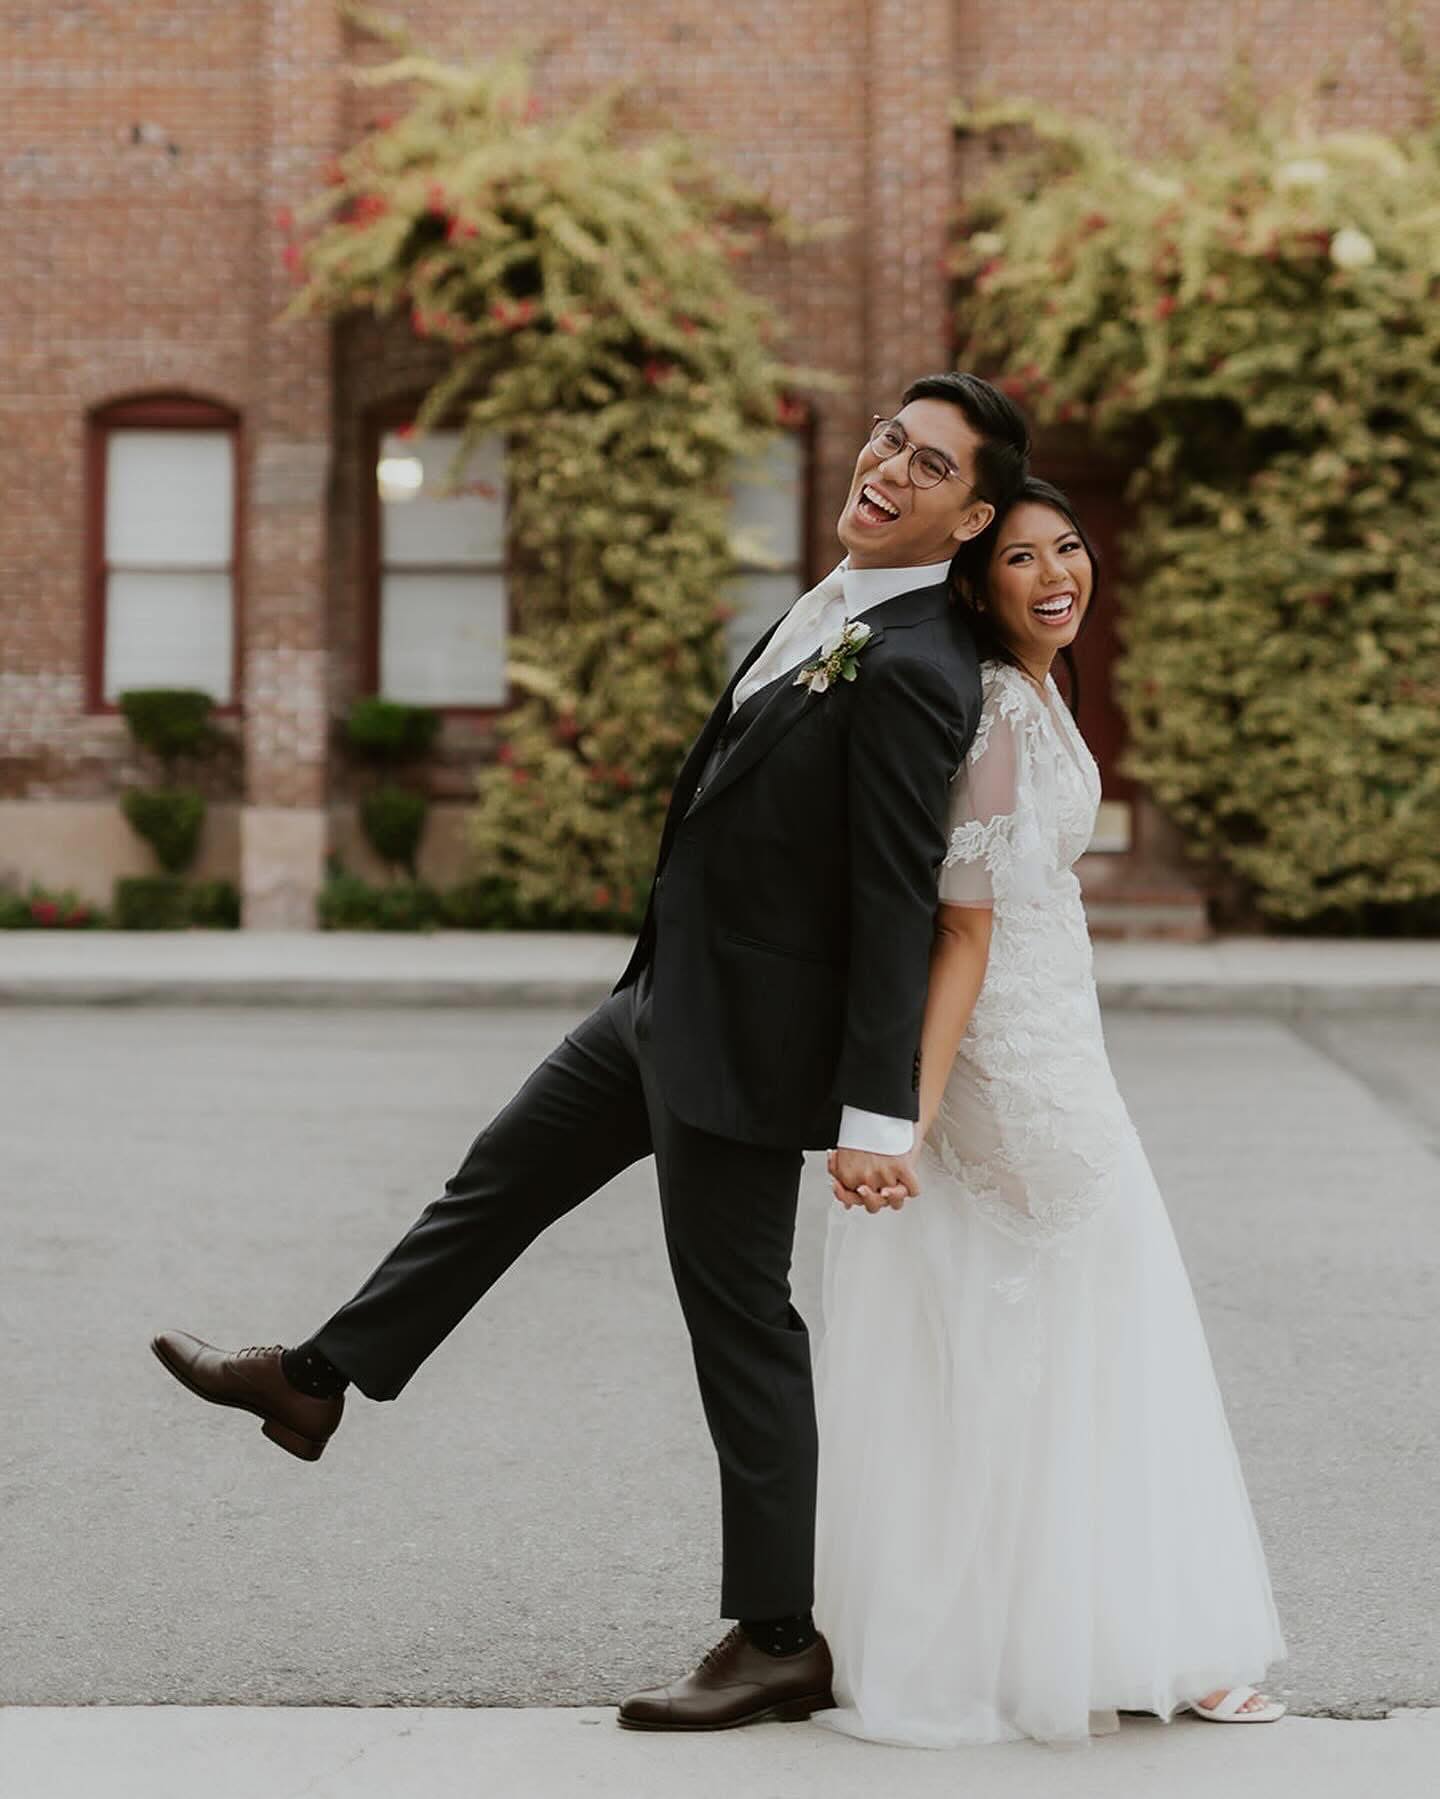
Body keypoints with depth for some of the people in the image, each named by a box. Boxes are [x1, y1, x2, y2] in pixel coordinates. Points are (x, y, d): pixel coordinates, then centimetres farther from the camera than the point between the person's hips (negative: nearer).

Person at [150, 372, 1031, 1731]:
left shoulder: (910, 671, -22)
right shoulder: (841, 605, 6)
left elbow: (900, 903, -25)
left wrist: (877, 1114, -26)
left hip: (742, 1038, -9)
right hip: (670, 998, 10)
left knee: (740, 1325, 1)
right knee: (501, 1176, 22)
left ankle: (778, 1643, 14)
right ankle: (316, 1380, 40)